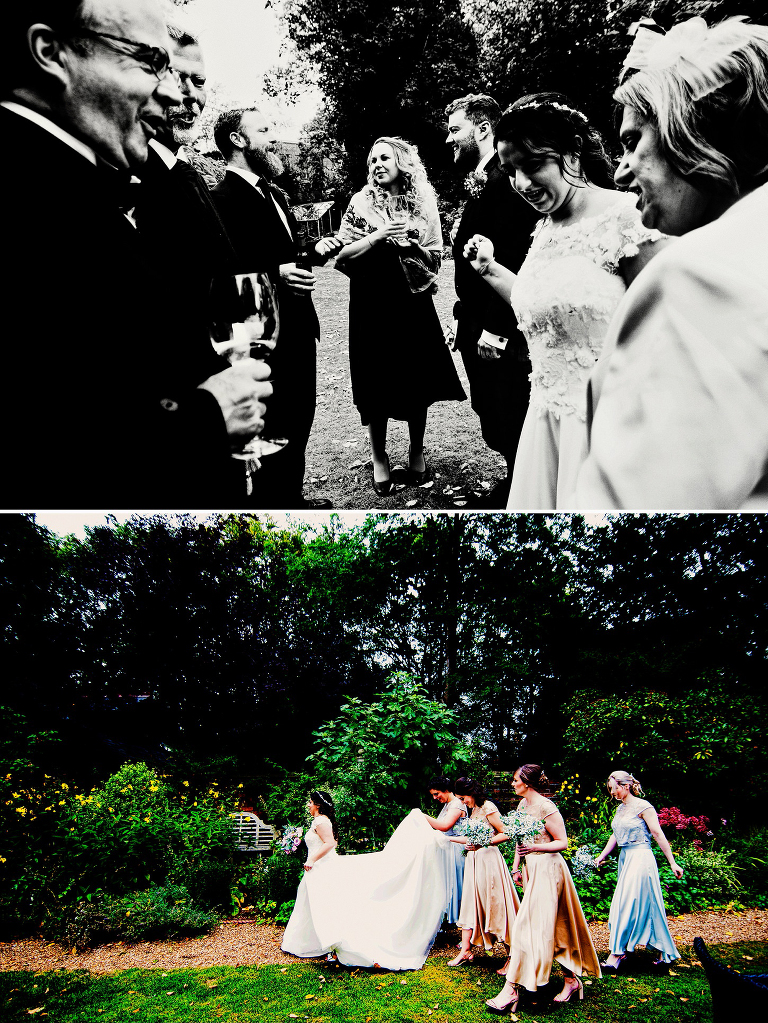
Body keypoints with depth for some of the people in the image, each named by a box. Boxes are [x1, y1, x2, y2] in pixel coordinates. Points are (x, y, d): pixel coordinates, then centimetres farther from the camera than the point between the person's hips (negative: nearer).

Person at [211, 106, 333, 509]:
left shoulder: (273, 193, 17)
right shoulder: (222, 199, -13)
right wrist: (274, 275, -28)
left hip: (299, 329, 10)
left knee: (299, 421, 17)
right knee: (273, 431, -1)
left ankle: (291, 496, 33)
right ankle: (268, 501, 15)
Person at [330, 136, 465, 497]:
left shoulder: (423, 203, 6)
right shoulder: (361, 203, 2)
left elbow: (434, 256, 10)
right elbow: (342, 256, -3)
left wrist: (411, 239, -9)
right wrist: (377, 237, -15)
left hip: (413, 301, 2)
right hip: (372, 302, -1)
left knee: (417, 379, 5)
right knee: (376, 383, 0)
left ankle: (416, 453, 23)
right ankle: (379, 458, 15)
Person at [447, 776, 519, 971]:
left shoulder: (488, 808, -12)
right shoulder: (474, 810, 13)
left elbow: (506, 834, -17)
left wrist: (482, 843, -23)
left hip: (488, 860, -9)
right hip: (474, 861, 9)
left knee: (496, 907, -3)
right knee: (470, 904, 8)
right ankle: (465, 951, 14)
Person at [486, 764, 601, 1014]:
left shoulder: (546, 807, -17)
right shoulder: (523, 804, 8)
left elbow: (562, 843, -15)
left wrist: (534, 848, -26)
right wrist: (516, 866, 12)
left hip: (547, 869, -8)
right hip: (531, 869, 8)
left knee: (528, 925, -8)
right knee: (553, 927, 14)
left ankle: (512, 989, -6)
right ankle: (571, 979, 25)